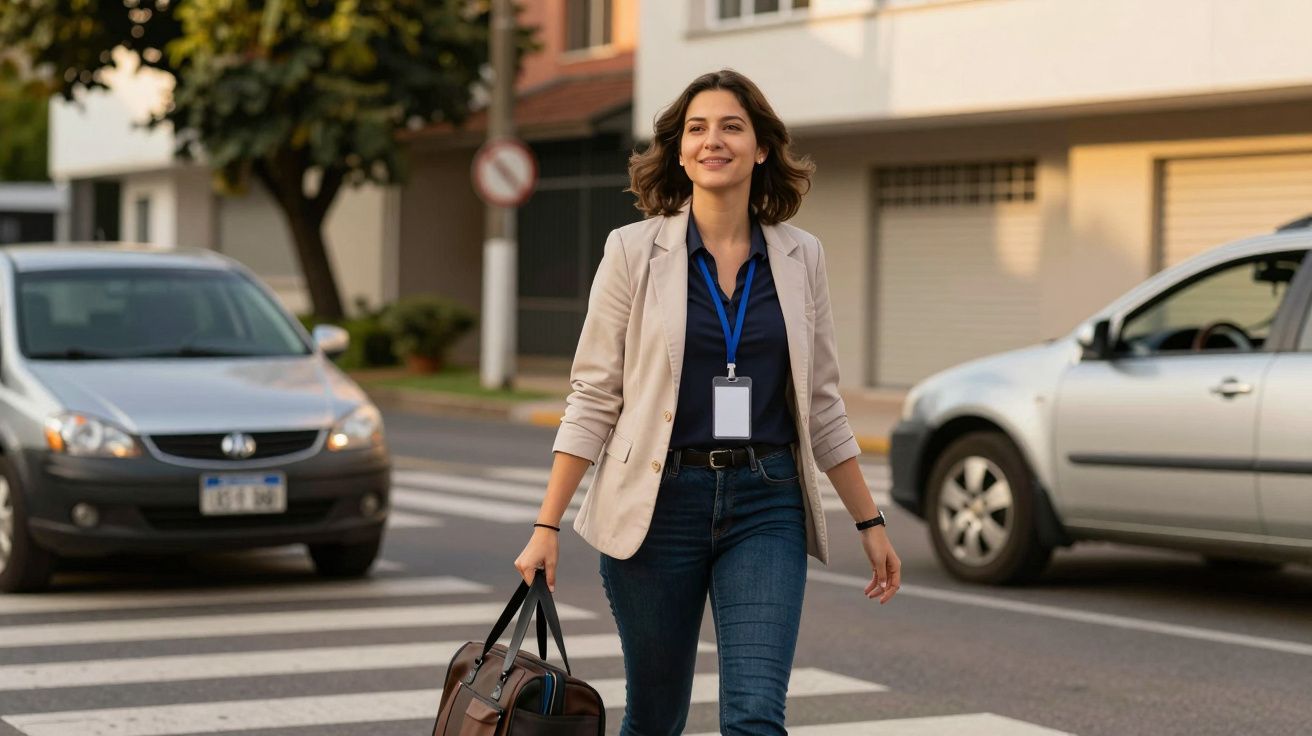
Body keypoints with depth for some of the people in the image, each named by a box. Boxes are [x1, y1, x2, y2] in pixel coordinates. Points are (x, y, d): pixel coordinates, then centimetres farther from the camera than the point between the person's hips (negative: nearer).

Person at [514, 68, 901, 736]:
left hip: (766, 507, 1)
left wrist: (870, 523, 12)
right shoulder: (635, 250, -2)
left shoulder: (800, 257, 5)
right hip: (659, 504, -1)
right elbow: (592, 398, -2)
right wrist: (547, 526, -6)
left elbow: (822, 404, 12)